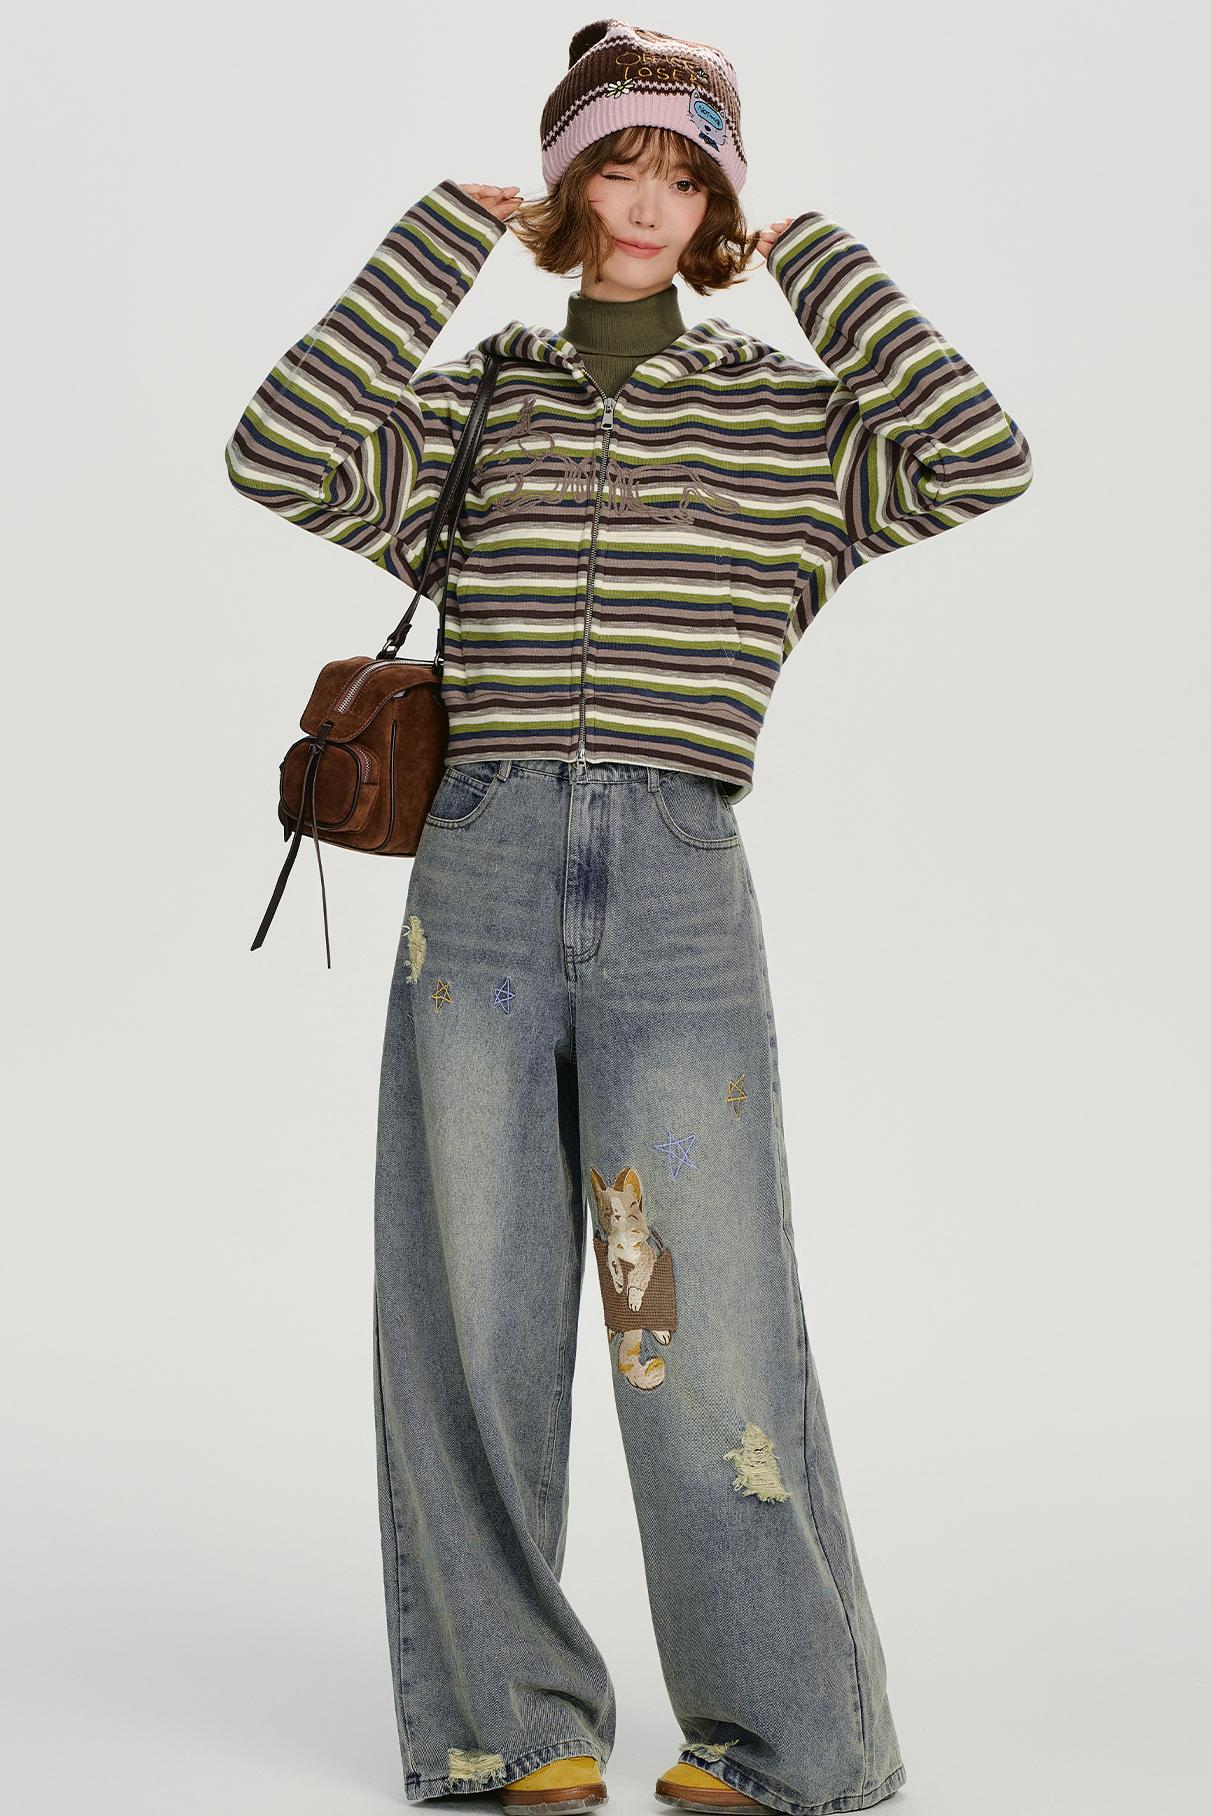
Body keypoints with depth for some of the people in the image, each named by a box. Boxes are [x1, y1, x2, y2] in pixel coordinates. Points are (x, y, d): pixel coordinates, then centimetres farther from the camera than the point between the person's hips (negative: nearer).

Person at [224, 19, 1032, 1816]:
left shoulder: (784, 419, 10)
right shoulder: (472, 407, 12)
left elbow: (980, 459, -7)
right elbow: (283, 457, -5)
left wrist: (817, 255, 1)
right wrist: (448, 234, 0)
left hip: (684, 908, -1)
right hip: (481, 881, 2)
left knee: (710, 1345, -4)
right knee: (475, 1329, 3)